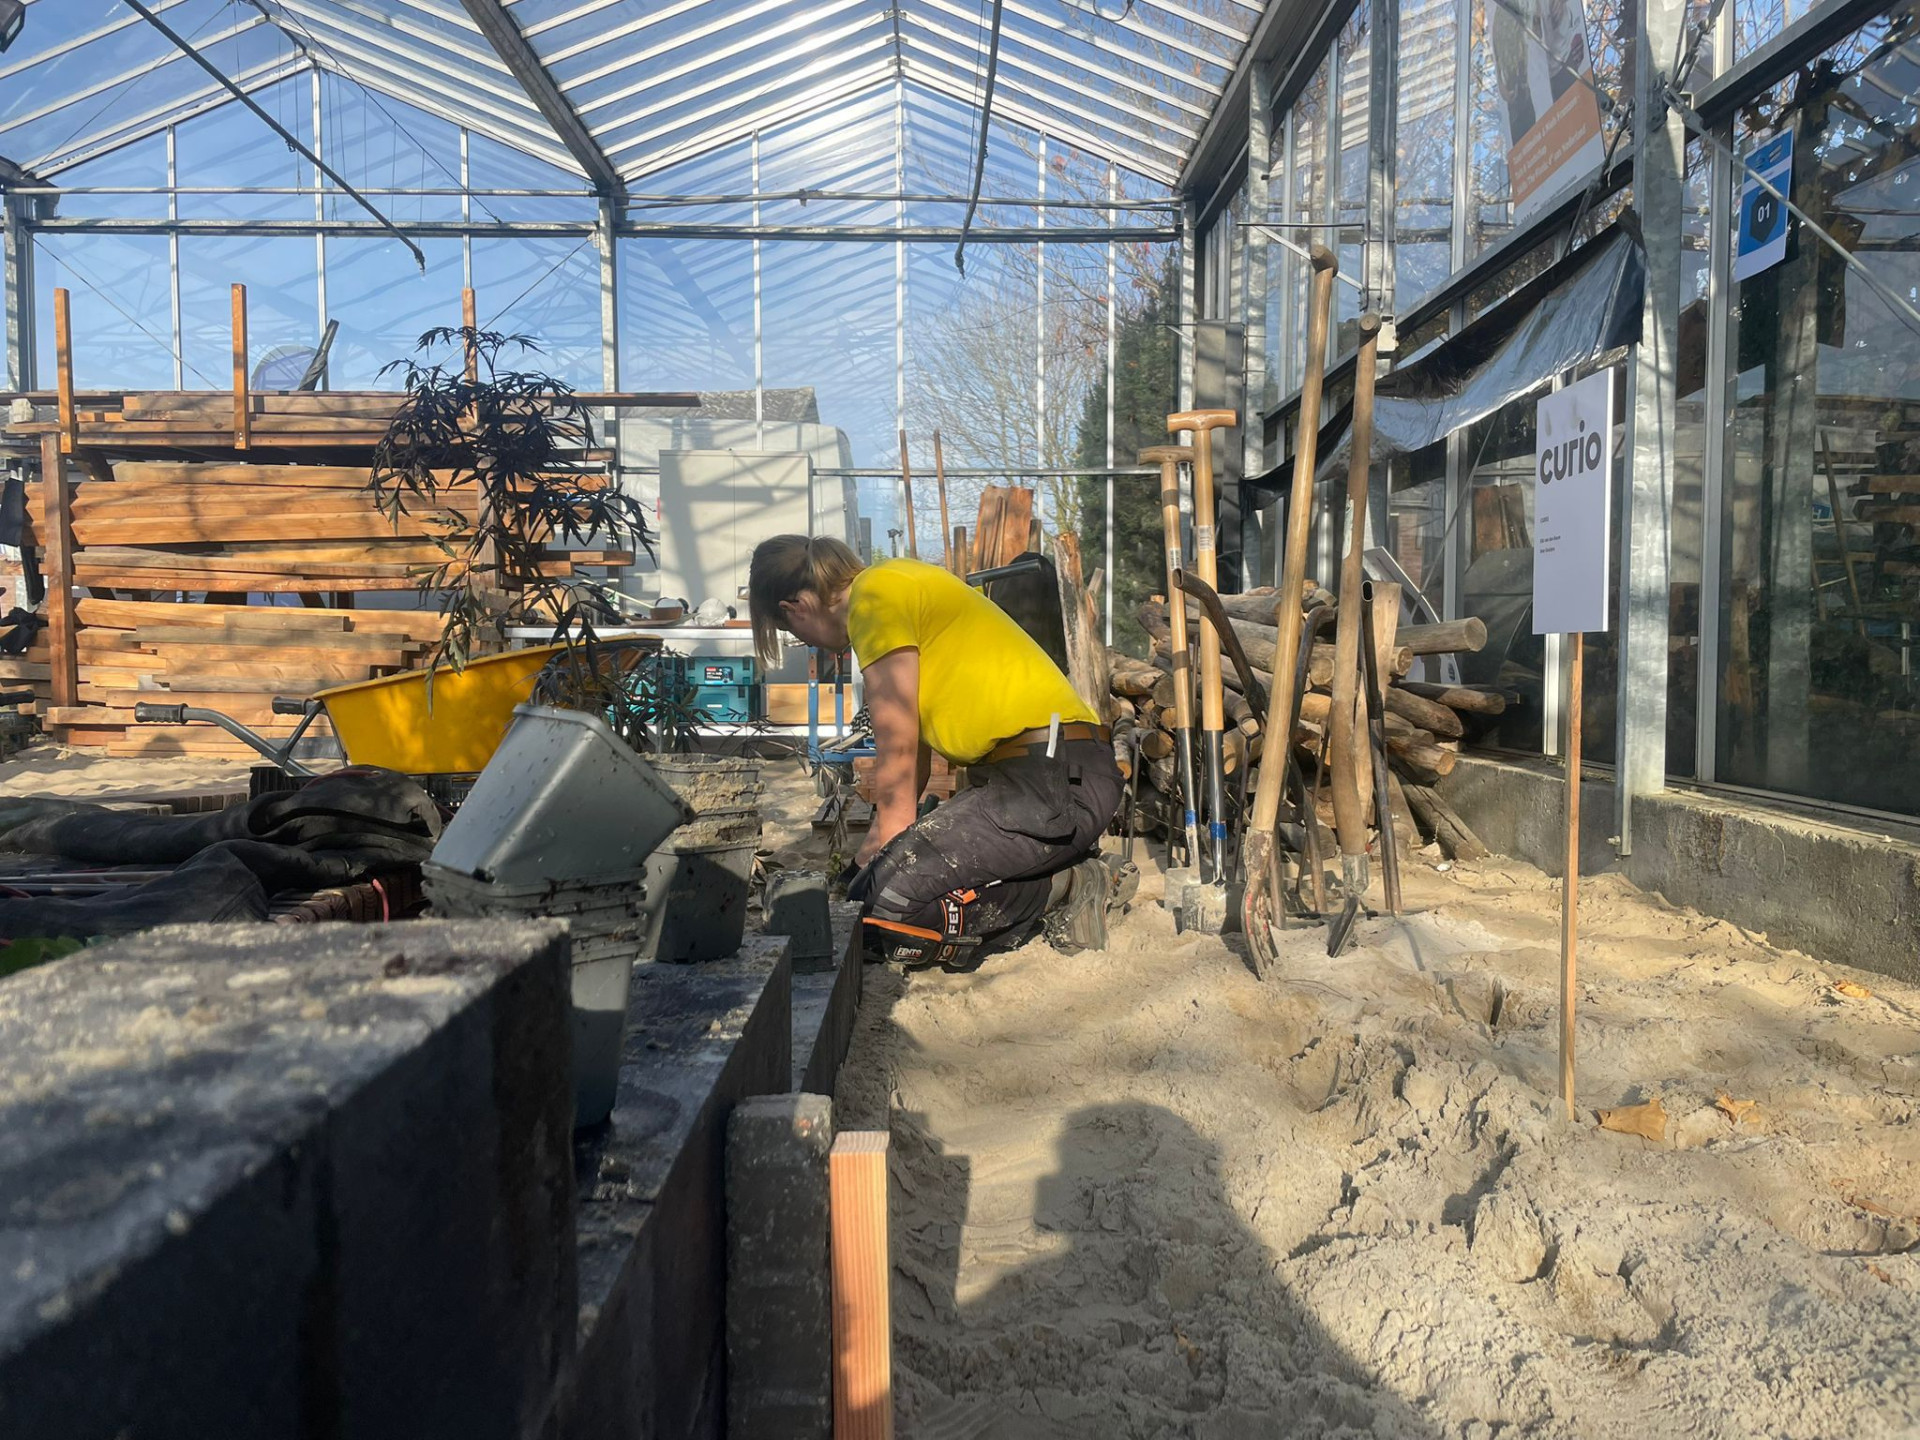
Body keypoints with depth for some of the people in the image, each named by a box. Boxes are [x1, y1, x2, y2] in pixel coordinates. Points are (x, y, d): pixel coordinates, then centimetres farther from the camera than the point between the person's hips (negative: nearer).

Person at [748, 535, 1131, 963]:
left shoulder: (874, 596, -8)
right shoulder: (899, 585, 23)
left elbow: (897, 751, -7)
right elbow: (914, 747, 24)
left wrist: (889, 838, 5)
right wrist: (880, 839, 24)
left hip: (1055, 779, -10)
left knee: (880, 910, -17)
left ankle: (1064, 888, -6)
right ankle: (1071, 876, 7)